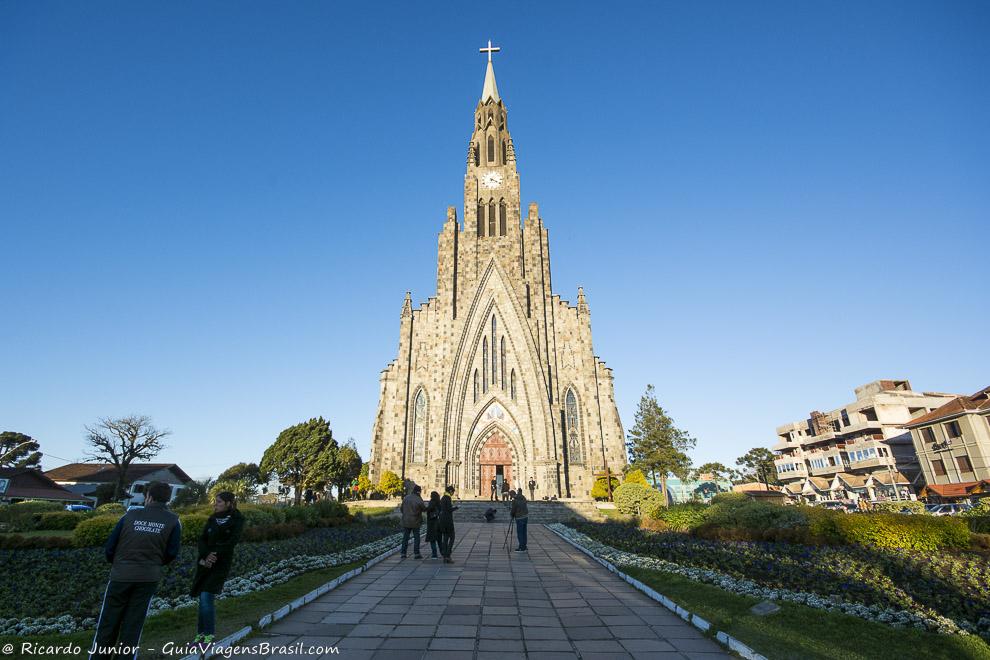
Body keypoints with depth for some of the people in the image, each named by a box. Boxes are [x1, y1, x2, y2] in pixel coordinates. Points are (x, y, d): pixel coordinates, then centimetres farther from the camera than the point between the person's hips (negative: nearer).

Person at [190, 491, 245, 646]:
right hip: (205, 562, 5)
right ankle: (201, 634, 19)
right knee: (203, 598, 7)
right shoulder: (212, 519, 10)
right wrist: (204, 557, -12)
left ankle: (209, 636, 0)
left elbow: (232, 542, -13)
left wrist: (215, 555, -19)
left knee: (206, 598, -11)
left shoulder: (237, 520, -5)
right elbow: (202, 539, 3)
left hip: (221, 563, -5)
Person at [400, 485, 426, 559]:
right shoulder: (419, 500, -16)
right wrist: (424, 505, 17)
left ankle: (403, 553, 12)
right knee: (416, 538, 6)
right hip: (415, 522, -4)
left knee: (405, 537, 11)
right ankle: (416, 553, 5)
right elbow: (424, 509, -4)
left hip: (406, 521, 4)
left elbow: (402, 508, 6)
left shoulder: (406, 498, -1)